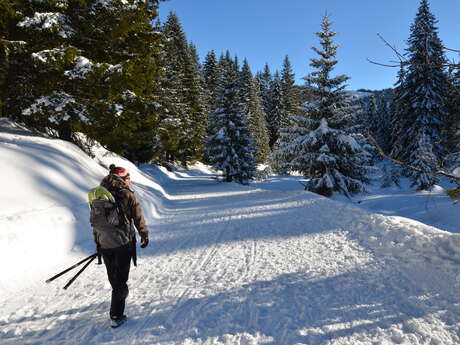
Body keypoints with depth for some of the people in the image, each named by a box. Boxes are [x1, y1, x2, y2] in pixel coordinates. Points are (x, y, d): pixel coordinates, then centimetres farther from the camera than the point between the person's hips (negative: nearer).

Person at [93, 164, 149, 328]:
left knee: (113, 277, 23)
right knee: (121, 279, 4)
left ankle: (119, 295, 46)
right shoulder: (128, 194, -10)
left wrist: (97, 242, 19)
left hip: (104, 244, 5)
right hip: (123, 242, -5)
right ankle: (116, 316, 5)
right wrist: (144, 234, 8)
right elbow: (138, 218, -6)